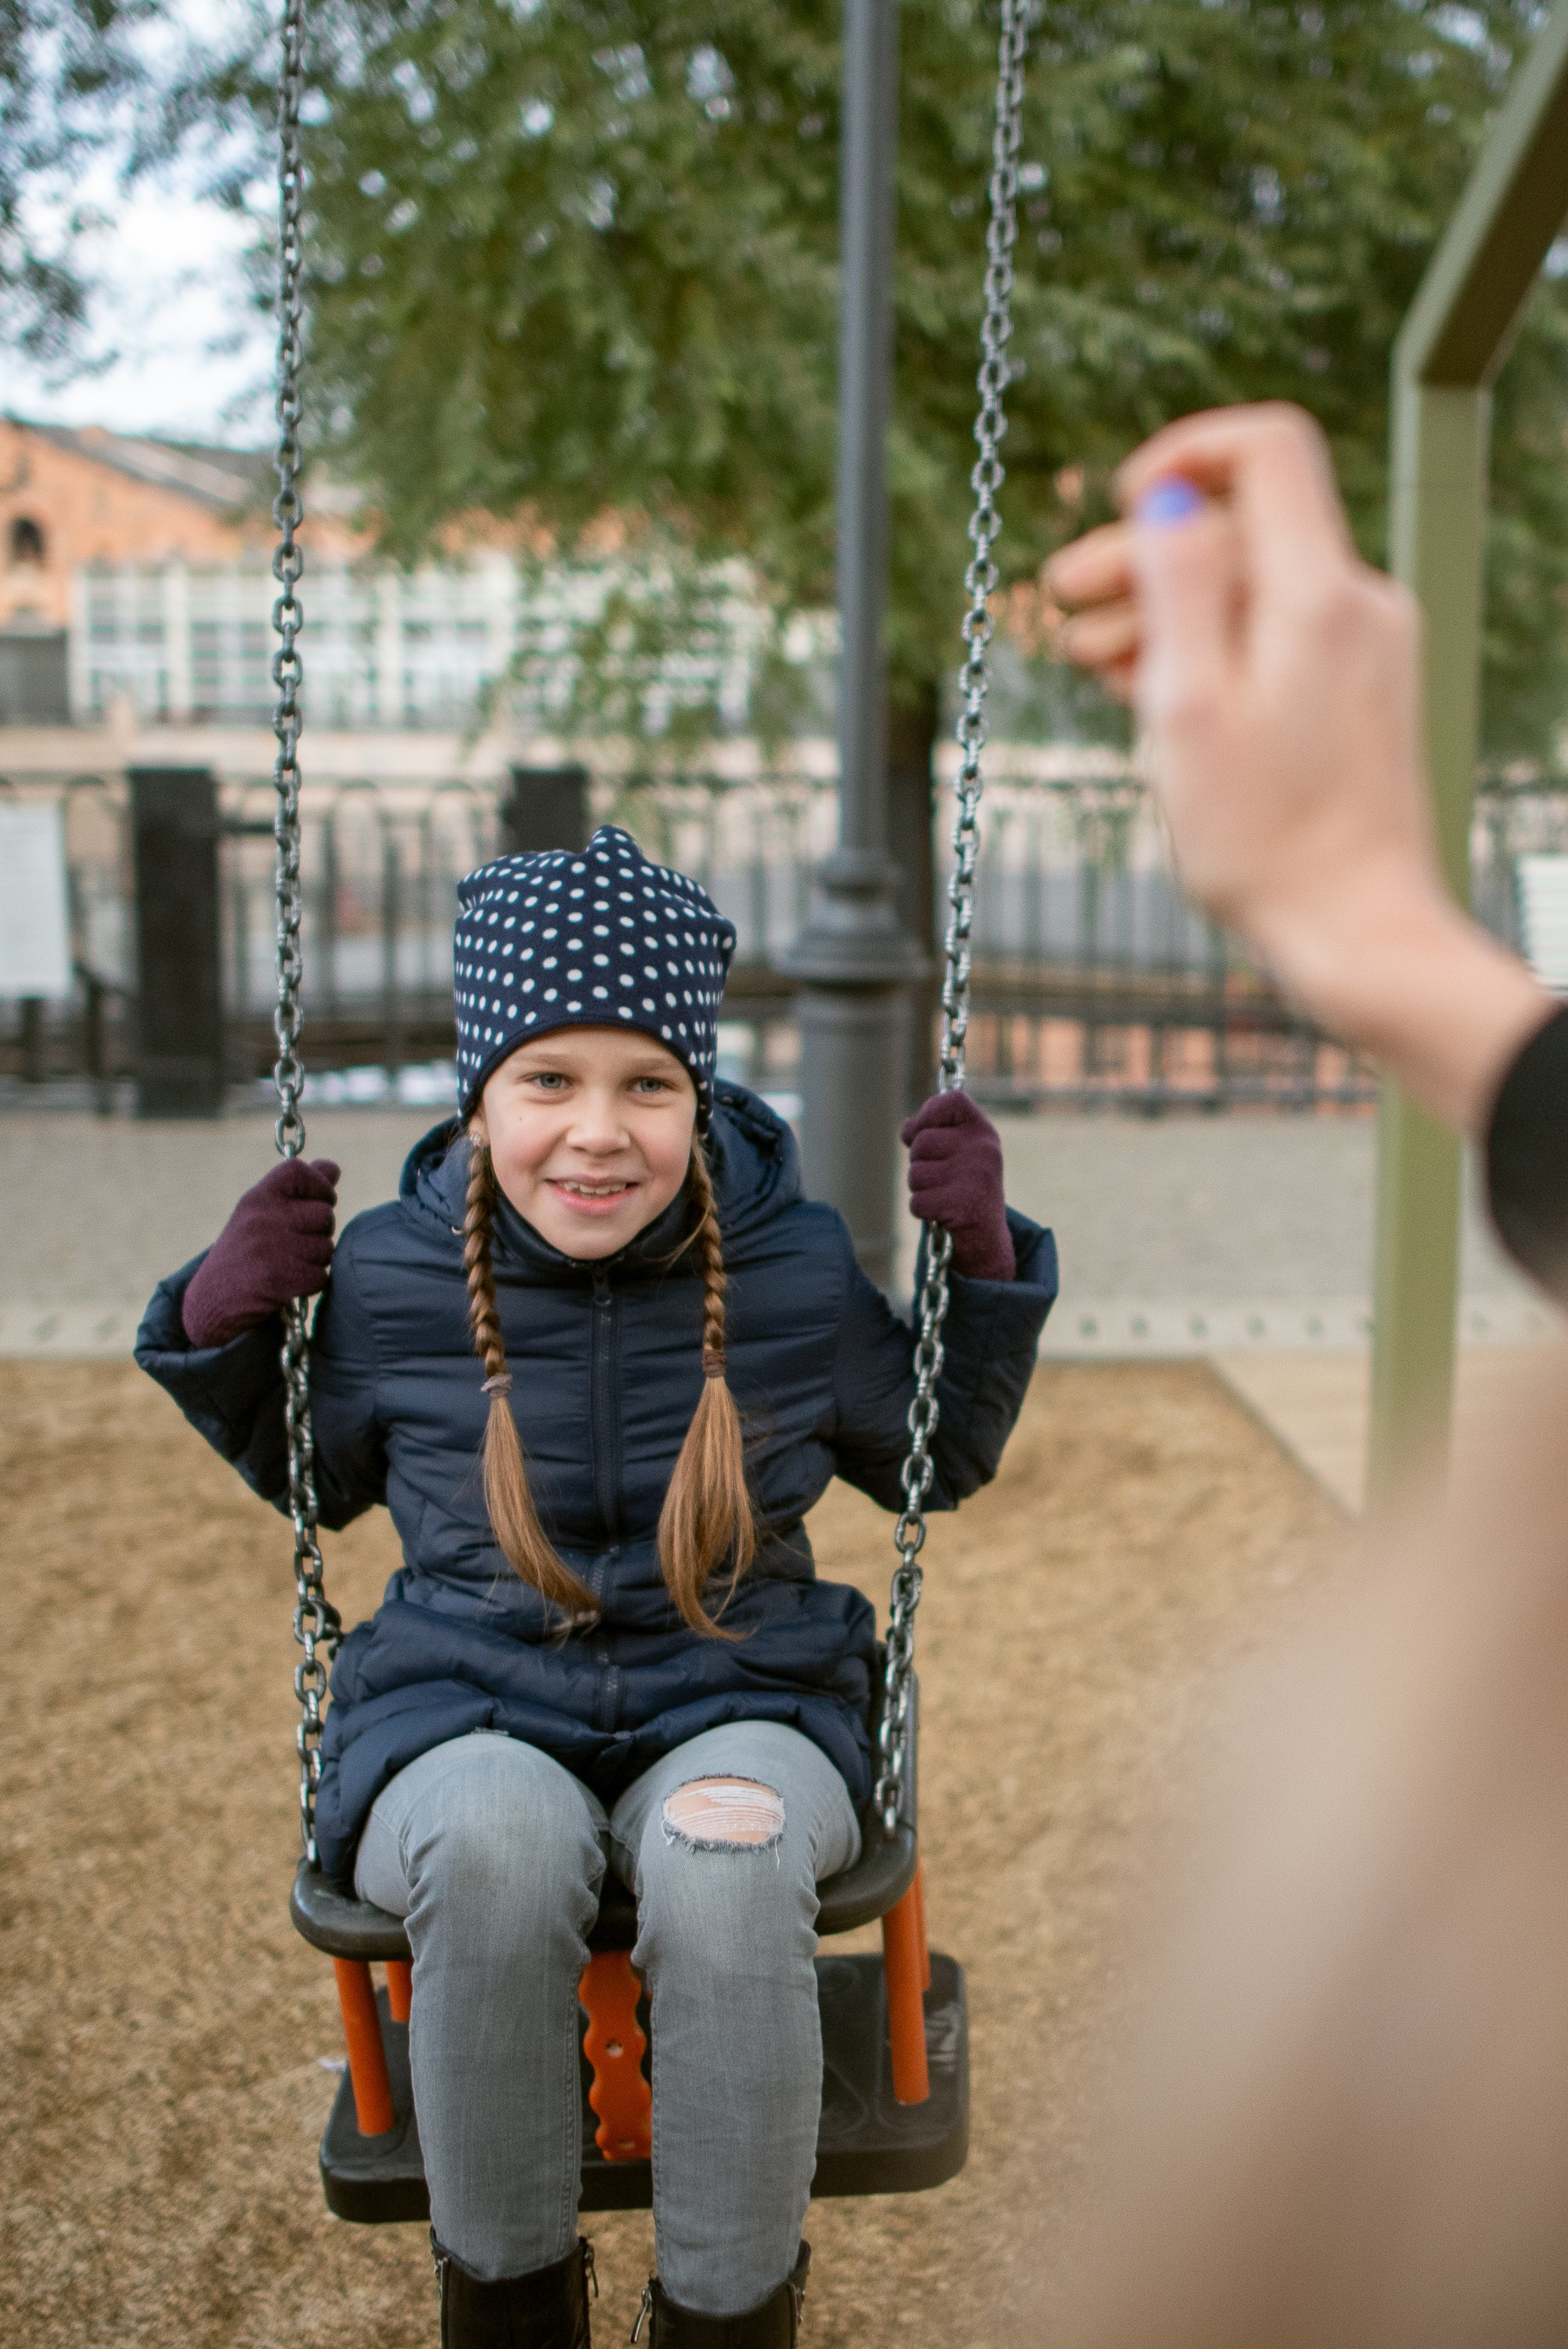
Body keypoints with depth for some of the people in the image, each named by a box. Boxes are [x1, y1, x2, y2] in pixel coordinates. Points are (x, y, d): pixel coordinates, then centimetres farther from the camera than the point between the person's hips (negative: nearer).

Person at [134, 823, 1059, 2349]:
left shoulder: (791, 1268, -2)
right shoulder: (391, 1278, -2)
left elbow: (941, 1459, 15)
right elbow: (312, 1480, 18)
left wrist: (986, 1265, 0)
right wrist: (223, 1322, 0)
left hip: (735, 1709, 0)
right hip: (464, 1717, 0)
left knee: (729, 1854, -36)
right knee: (499, 1843, -36)